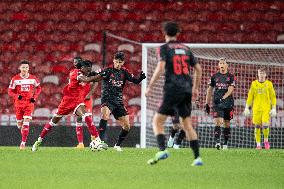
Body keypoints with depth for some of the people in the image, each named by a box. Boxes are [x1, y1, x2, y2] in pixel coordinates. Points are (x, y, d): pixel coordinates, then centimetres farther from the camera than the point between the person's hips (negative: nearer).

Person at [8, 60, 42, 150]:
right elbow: (10, 91, 2)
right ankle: (24, 135, 38)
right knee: (19, 123, 7)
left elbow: (38, 88, 15)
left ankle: (23, 142, -15)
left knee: (26, 121, -15)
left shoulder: (33, 78, 0)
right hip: (18, 103, 1)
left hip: (29, 103, -1)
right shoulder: (15, 79, -2)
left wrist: (34, 97, -1)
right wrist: (17, 96, -17)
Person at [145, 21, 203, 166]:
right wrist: (195, 87, 30)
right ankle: (197, 157, 2)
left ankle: (162, 150, -21)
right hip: (187, 91, 5)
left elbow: (160, 68, -15)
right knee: (187, 124, 11)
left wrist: (150, 87, -8)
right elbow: (198, 69, 18)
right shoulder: (185, 49, 15)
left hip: (172, 90, -5)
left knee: (157, 121, 1)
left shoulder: (164, 48, -1)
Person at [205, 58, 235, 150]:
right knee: (218, 122, -15)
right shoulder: (214, 76, 8)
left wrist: (223, 98, -25)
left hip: (228, 103, 0)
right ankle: (217, 142, -24)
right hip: (217, 104, 0)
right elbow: (209, 90, 14)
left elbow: (230, 90, -9)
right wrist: (207, 103, 10)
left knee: (227, 124, 7)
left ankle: (225, 143, 18)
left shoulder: (231, 77, 2)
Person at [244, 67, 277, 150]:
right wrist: (247, 108, 4)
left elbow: (273, 97, 6)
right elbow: (250, 96, 10)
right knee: (257, 126, -1)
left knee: (265, 125, -13)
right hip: (256, 108, 1)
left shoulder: (269, 84, 4)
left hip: (266, 108, -1)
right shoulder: (254, 84, 7)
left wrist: (274, 108, -1)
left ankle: (266, 140, 13)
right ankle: (258, 144, 8)